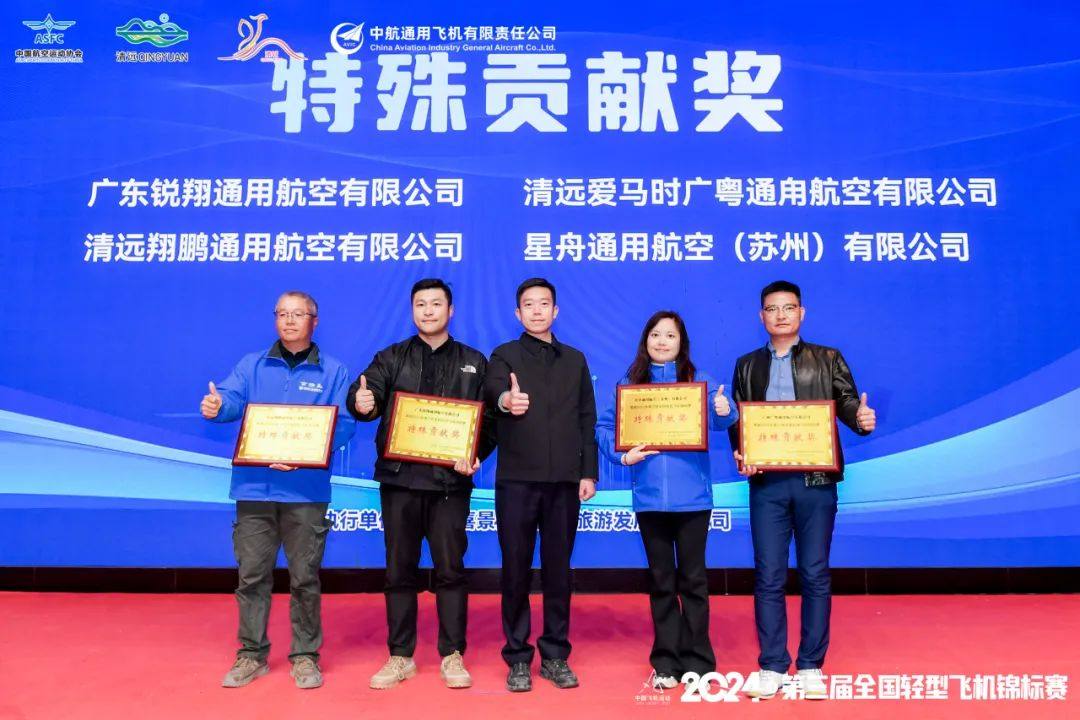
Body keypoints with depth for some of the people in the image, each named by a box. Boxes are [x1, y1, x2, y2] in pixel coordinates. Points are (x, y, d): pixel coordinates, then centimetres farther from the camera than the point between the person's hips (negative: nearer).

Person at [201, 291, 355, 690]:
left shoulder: (333, 371, 4)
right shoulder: (252, 365, 10)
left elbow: (343, 425, -4)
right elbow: (231, 397, -7)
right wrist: (216, 405, -31)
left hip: (306, 491, -2)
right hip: (254, 487, 2)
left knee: (305, 577, 6)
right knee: (251, 574, 8)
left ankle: (305, 656, 21)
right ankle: (251, 654, 24)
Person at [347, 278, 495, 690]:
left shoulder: (473, 362, 9)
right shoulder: (391, 358, 9)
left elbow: (489, 419, 4)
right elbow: (365, 394, -6)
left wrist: (476, 456, -13)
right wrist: (361, 403, -30)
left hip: (450, 480, -1)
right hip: (399, 477, 1)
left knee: (450, 568, 3)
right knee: (399, 570, 8)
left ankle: (452, 656, 17)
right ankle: (401, 656, 21)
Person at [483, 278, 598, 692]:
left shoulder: (575, 360, 13)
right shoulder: (504, 356, 4)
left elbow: (587, 420, 11)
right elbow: (492, 389, -19)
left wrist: (589, 472, 3)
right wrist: (505, 399, -43)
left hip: (564, 480, 2)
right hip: (517, 479, -2)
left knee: (558, 569, 8)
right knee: (516, 569, 4)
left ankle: (555, 655, 21)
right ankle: (518, 658, 17)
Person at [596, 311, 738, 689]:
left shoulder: (700, 382, 3)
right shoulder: (629, 385, 6)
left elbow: (719, 418, -12)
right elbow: (604, 427, 2)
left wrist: (725, 412, -34)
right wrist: (621, 455, -14)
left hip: (692, 496, -1)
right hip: (650, 497, 2)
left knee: (692, 578, 7)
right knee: (661, 579, 11)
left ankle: (697, 662, 19)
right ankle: (666, 661, 21)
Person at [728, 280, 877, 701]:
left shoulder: (828, 360, 8)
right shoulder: (748, 365, 14)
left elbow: (848, 406, 0)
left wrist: (863, 420, -22)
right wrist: (739, 455, -6)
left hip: (815, 481, -1)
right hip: (767, 482, 1)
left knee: (815, 575, 5)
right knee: (768, 576, 4)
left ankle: (810, 666, 18)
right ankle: (772, 666, 15)